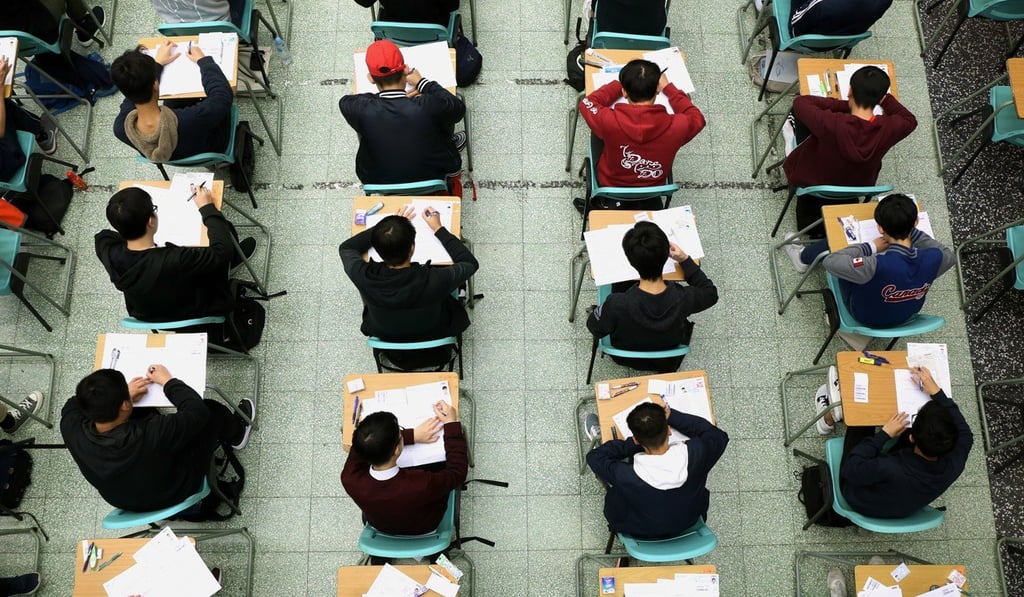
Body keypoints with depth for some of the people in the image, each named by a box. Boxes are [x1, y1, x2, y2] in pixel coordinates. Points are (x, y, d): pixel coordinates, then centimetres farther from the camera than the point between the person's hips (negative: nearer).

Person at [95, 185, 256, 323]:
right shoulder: (177, 261, -45)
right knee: (223, 228, 7)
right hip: (197, 313, -5)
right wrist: (207, 207, -20)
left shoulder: (109, 253, -27)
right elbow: (222, 250, -30)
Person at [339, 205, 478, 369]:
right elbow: (470, 263, -18)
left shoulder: (363, 277, -35)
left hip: (385, 338, 1)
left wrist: (387, 228, -9)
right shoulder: (435, 280, -42)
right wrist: (439, 229, -13)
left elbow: (346, 248, -9)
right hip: (432, 336, -1)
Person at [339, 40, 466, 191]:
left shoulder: (361, 109, -28)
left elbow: (344, 101, -2)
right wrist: (421, 82, 1)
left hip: (380, 183, 1)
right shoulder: (430, 106, -32)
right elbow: (459, 108, -9)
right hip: (435, 178, -1)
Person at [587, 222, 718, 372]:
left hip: (626, 358, -1)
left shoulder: (617, 304, -42)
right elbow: (711, 293, -12)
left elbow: (595, 329, -19)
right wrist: (685, 260, -15)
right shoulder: (683, 299, -37)